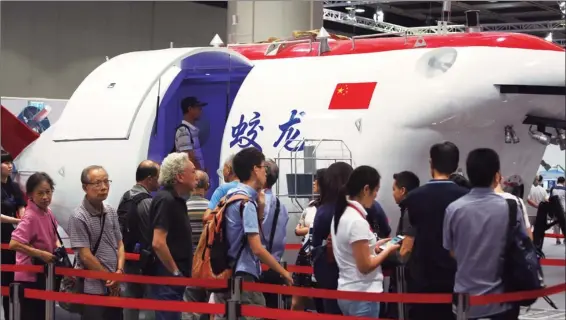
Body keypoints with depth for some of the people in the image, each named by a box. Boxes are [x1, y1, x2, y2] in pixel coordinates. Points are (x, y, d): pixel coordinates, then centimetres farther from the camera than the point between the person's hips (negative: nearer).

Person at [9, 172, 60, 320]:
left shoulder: (48, 213, 3)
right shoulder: (30, 217, -23)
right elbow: (13, 244, -32)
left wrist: (58, 248, 0)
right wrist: (41, 254, -29)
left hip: (43, 274, 9)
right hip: (30, 277, -9)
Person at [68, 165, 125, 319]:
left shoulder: (111, 212, 7)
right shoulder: (79, 218, -15)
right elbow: (86, 256, -16)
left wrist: (119, 272, -6)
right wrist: (109, 278, -8)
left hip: (114, 288, 7)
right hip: (94, 289, -7)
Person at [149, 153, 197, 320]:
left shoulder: (176, 200, 14)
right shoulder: (166, 200, -16)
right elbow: (158, 243, -24)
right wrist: (175, 272, -17)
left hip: (174, 278, 10)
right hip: (168, 278, -10)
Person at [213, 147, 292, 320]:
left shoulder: (232, 196, 12)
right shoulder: (246, 202, -15)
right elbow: (256, 248, -18)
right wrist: (283, 272, -10)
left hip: (226, 275, 10)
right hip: (242, 277, -10)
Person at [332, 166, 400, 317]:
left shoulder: (341, 214, 7)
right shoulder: (357, 221, -20)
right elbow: (365, 266, -19)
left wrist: (373, 246, 11)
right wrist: (388, 250, -6)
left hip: (346, 292, 9)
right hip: (362, 296, -9)